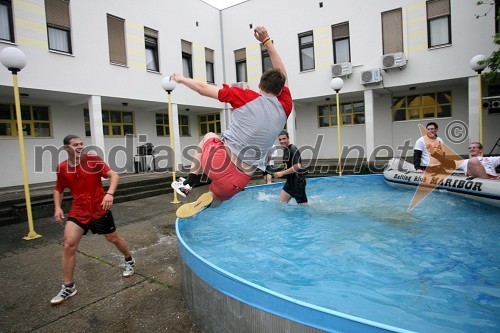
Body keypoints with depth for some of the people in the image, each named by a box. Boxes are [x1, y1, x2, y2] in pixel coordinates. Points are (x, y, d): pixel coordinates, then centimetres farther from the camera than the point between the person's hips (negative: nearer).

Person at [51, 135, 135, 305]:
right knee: (69, 245, -7)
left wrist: (110, 193, -33)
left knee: (113, 238, 12)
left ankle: (129, 260, 40)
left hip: (99, 209, -2)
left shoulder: (93, 160, -12)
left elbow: (114, 175, -17)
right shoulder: (62, 168, -1)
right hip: (78, 211, 3)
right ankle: (68, 286, 10)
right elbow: (58, 189, 14)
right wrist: (57, 208, -1)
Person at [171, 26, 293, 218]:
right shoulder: (284, 109, 4)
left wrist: (181, 78, 23)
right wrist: (267, 41, 25)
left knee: (209, 136, 31)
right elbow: (282, 75, 21)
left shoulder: (247, 97, -4)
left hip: (219, 163, -2)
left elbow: (203, 89, 5)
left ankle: (187, 184, 24)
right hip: (238, 180, 3)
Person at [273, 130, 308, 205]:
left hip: (298, 181, -9)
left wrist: (282, 173, -23)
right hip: (290, 181, 9)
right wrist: (281, 173, 8)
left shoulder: (293, 150, -17)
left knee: (303, 205, 0)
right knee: (281, 202, 8)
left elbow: (297, 167, -27)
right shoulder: (285, 150, 12)